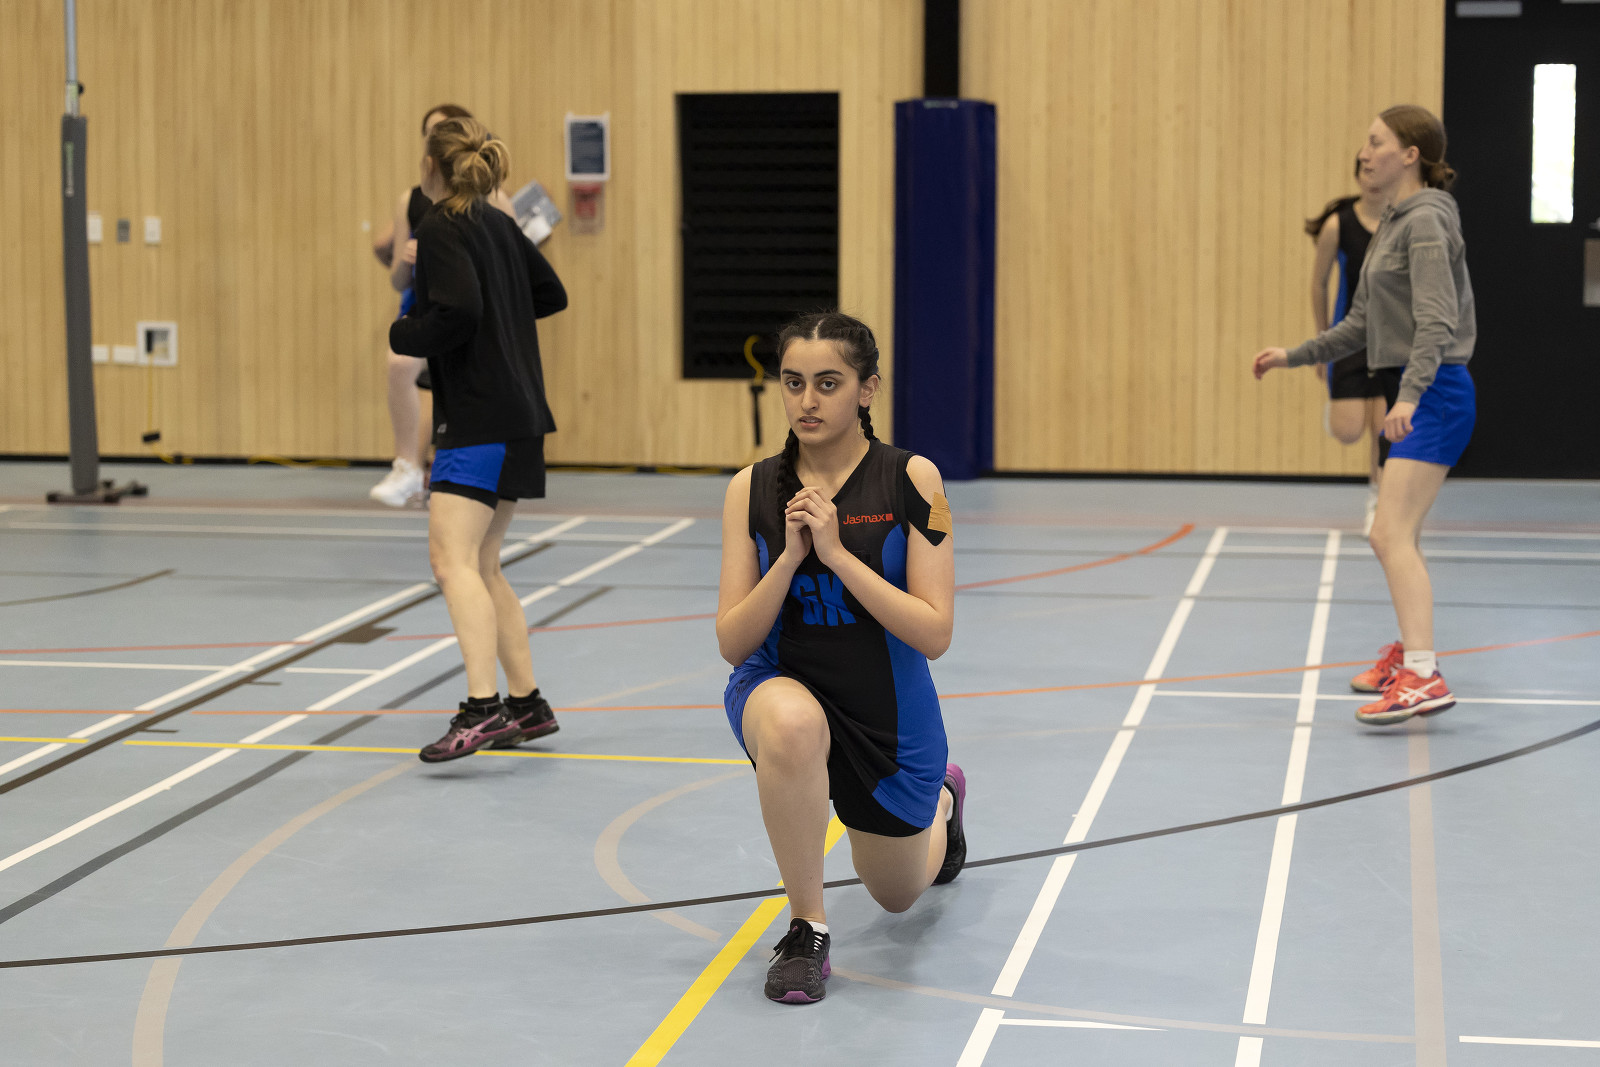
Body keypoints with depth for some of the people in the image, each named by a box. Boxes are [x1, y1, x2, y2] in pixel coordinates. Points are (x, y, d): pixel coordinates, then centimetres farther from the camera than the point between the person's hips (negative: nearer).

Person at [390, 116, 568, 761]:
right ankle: (526, 705, 18)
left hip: (479, 419, -9)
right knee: (480, 566, 15)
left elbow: (457, 313, -23)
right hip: (516, 416, 9)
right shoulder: (498, 224, 15)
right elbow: (551, 294, 24)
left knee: (452, 557, -16)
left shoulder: (442, 229, -10)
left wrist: (402, 334, -7)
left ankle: (481, 709, -27)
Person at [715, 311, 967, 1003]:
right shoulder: (752, 489, -9)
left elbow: (934, 634, -20)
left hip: (890, 712, 0)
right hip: (781, 685, 0)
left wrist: (837, 552, -27)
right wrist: (790, 556, -25)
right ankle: (807, 927, -19)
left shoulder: (911, 479, -14)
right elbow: (732, 642, -11)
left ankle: (941, 799, 57)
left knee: (899, 896, 20)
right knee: (791, 722, -40)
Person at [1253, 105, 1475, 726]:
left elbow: (1435, 321, -24)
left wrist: (1409, 395, -35)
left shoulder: (1426, 221, -13)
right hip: (1411, 394, 10)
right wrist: (1295, 356, 22)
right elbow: (1362, 322, 24)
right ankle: (1407, 652, 36)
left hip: (1433, 394, -10)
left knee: (1391, 535, -19)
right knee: (1395, 537, 20)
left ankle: (1423, 677, -24)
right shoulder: (1392, 225, 17)